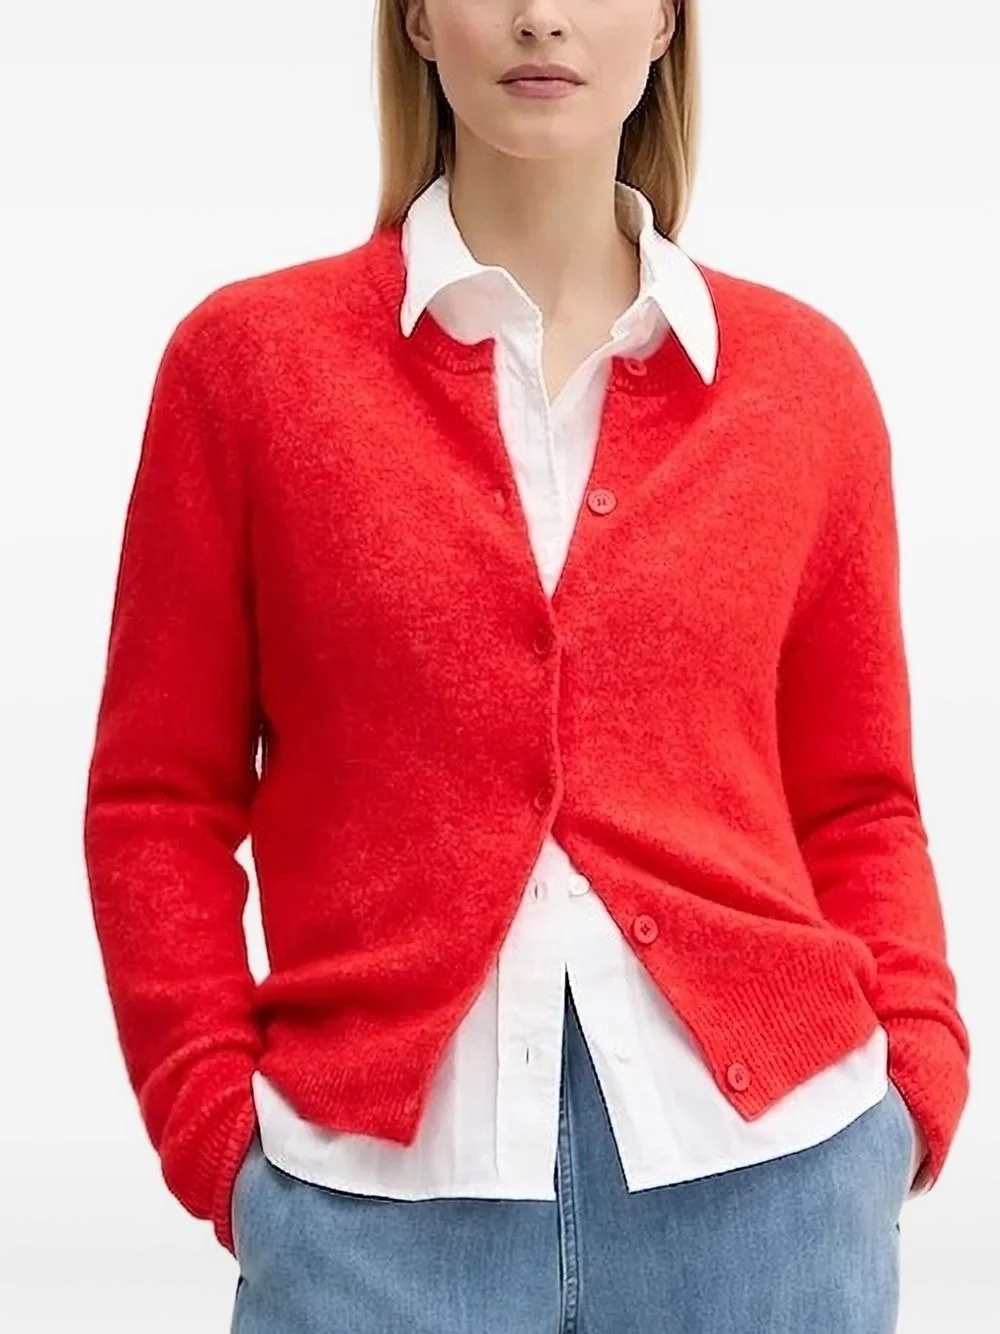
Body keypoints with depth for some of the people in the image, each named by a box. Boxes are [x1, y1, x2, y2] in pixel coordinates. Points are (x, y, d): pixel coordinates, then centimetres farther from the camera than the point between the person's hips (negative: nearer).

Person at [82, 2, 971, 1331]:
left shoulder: (805, 374, 5)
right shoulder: (249, 356, 1)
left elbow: (856, 804, 10)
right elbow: (159, 798, 3)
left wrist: (915, 1086, -2)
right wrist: (222, 1131, -5)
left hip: (765, 1169, 2)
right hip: (379, 1184, -1)